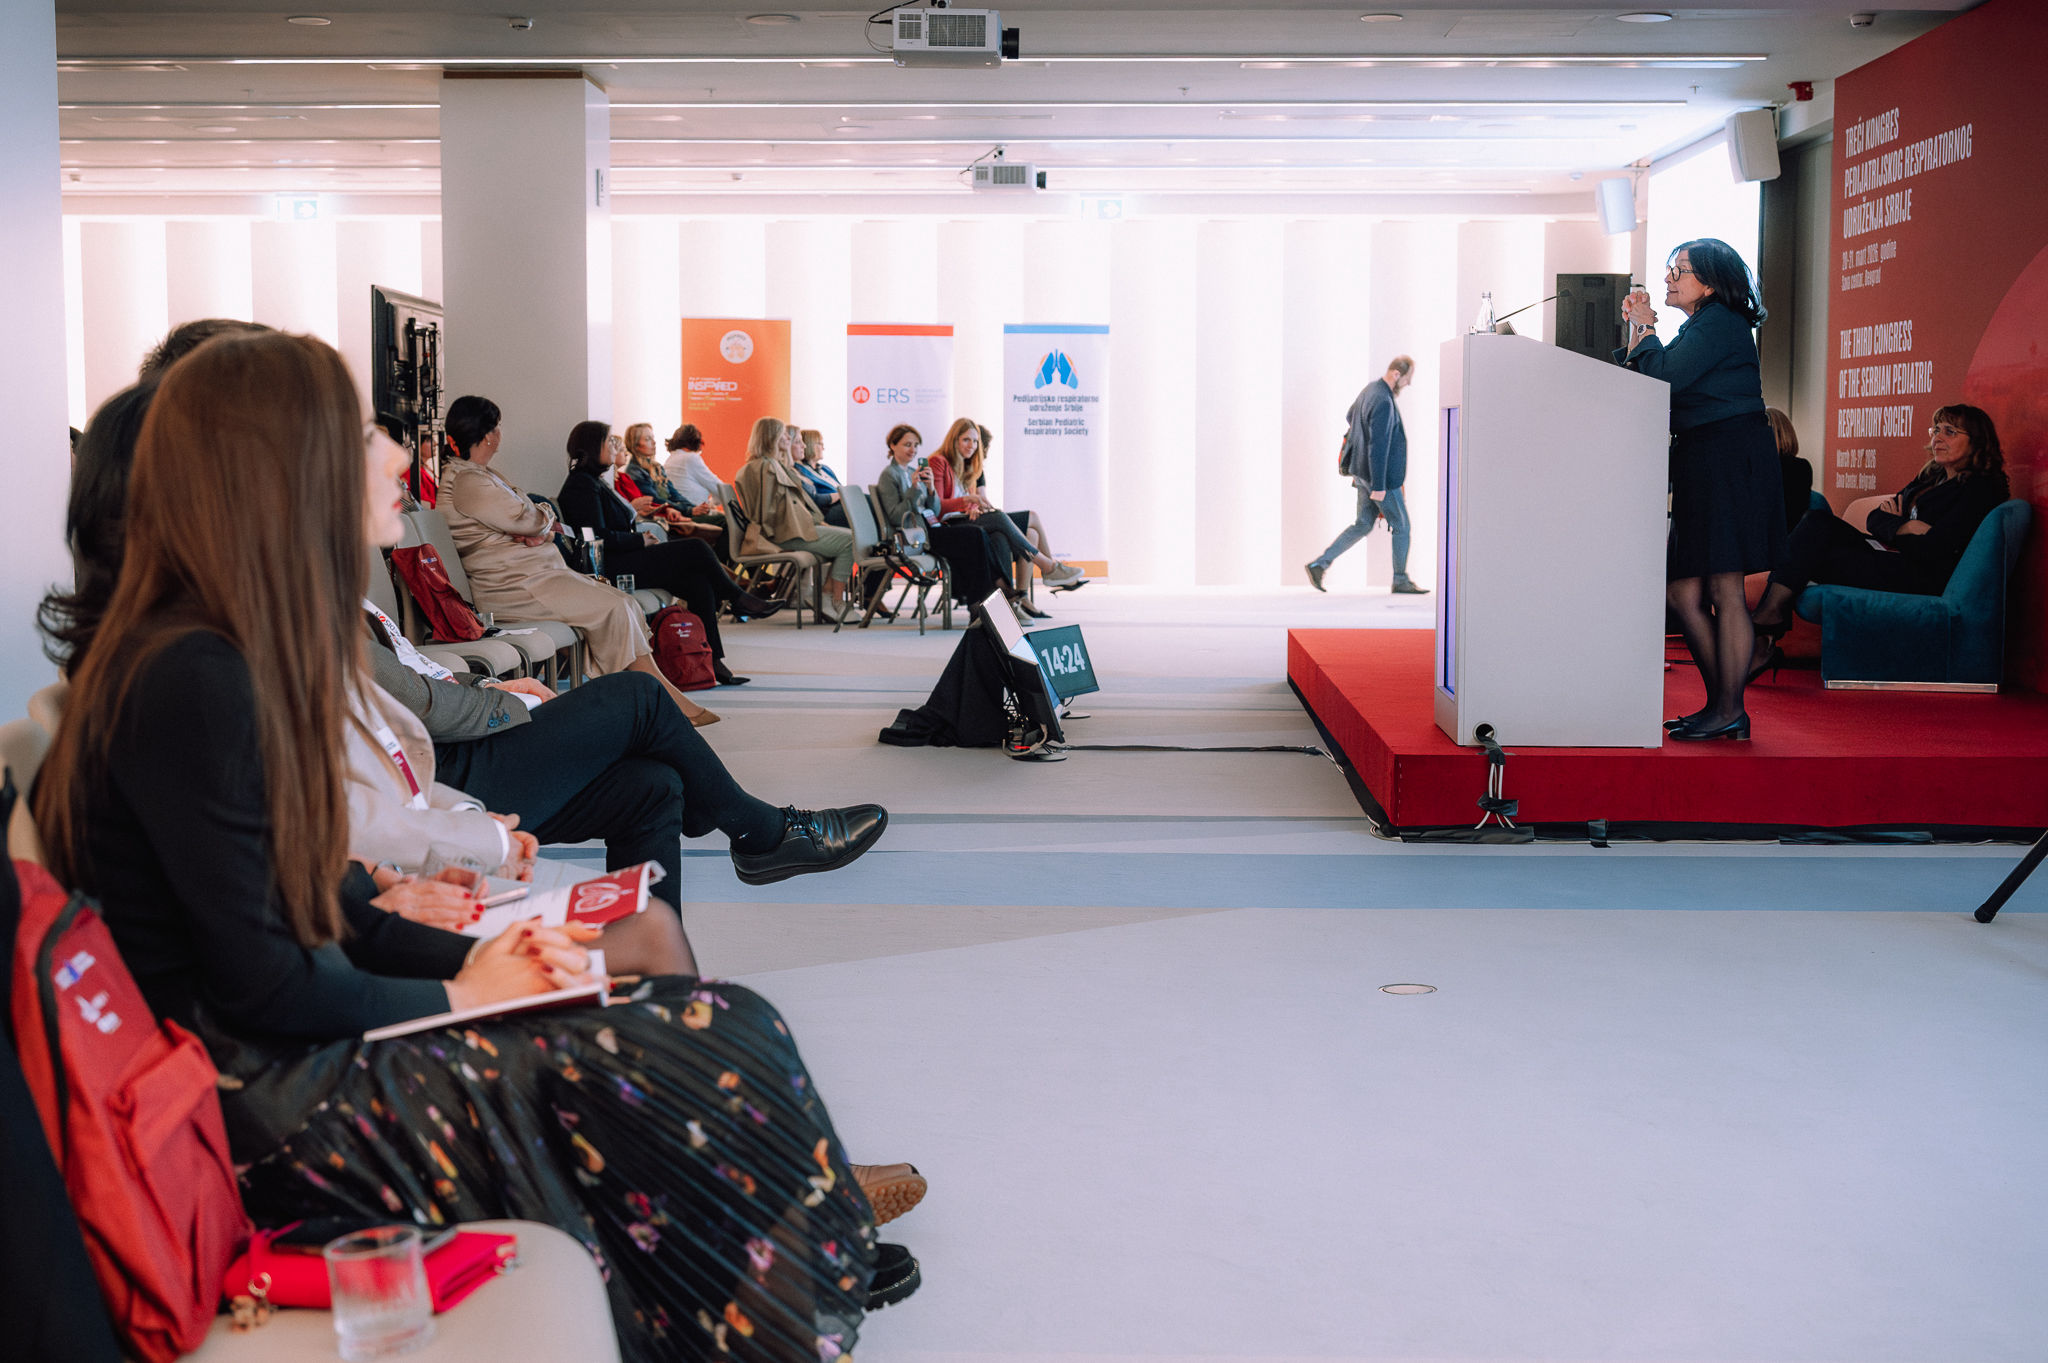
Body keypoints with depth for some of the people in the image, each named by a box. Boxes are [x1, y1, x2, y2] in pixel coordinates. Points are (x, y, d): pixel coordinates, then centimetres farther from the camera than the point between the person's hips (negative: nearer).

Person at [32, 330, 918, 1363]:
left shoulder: (230, 657, 8)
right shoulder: (192, 680, -23)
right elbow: (260, 982, -20)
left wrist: (466, 956, 0)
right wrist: (456, 995, -7)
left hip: (293, 1045, 10)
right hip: (260, 1102, -9)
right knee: (712, 1047, -10)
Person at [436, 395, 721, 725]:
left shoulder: (484, 474, 21)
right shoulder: (466, 482, -13)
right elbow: (530, 521, -16)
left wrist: (540, 531, -5)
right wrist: (545, 516, 8)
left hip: (539, 569, 10)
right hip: (514, 585, -10)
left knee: (626, 605, -4)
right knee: (614, 607, -19)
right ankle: (667, 697, -12)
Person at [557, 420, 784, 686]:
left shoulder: (593, 481, 22)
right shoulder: (582, 485, -10)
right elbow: (600, 538, -18)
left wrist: (642, 535, 5)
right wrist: (641, 540, -8)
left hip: (622, 559, 10)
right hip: (610, 569, -10)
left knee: (699, 582, -11)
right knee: (697, 549, -18)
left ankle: (712, 661, -16)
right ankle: (739, 598, 2)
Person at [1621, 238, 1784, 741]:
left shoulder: (1719, 322, -7)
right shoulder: (1700, 327, 22)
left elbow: (1665, 379, -17)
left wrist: (1646, 330, -2)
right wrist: (1639, 331, 11)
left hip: (1729, 466, -10)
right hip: (1701, 470, 10)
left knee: (1723, 590, -8)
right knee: (1681, 590, 8)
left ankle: (1731, 712, -4)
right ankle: (1719, 703, 15)